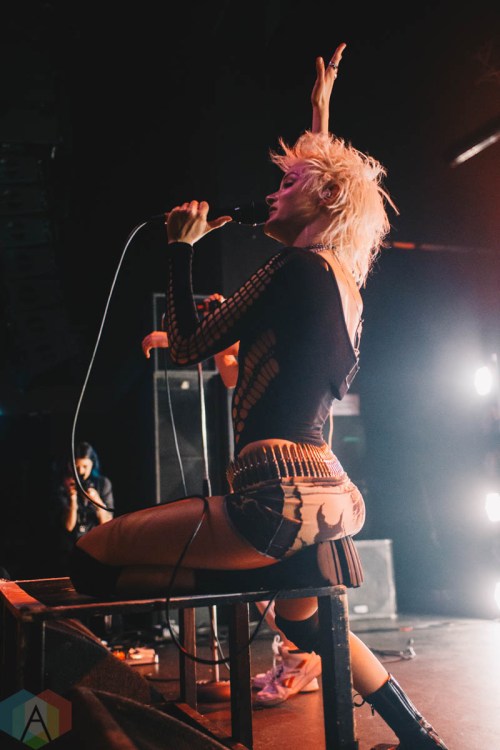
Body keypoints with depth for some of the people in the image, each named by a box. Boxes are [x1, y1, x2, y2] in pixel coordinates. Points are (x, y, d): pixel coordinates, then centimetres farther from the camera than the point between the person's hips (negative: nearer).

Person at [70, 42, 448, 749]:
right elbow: (331, 172, 32)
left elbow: (189, 345, -3)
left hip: (282, 493, -9)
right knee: (304, 617, 34)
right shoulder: (347, 283, 14)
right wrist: (321, 111, 40)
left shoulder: (298, 265, -10)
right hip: (328, 490, 9)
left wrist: (182, 246, 7)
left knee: (92, 559, -5)